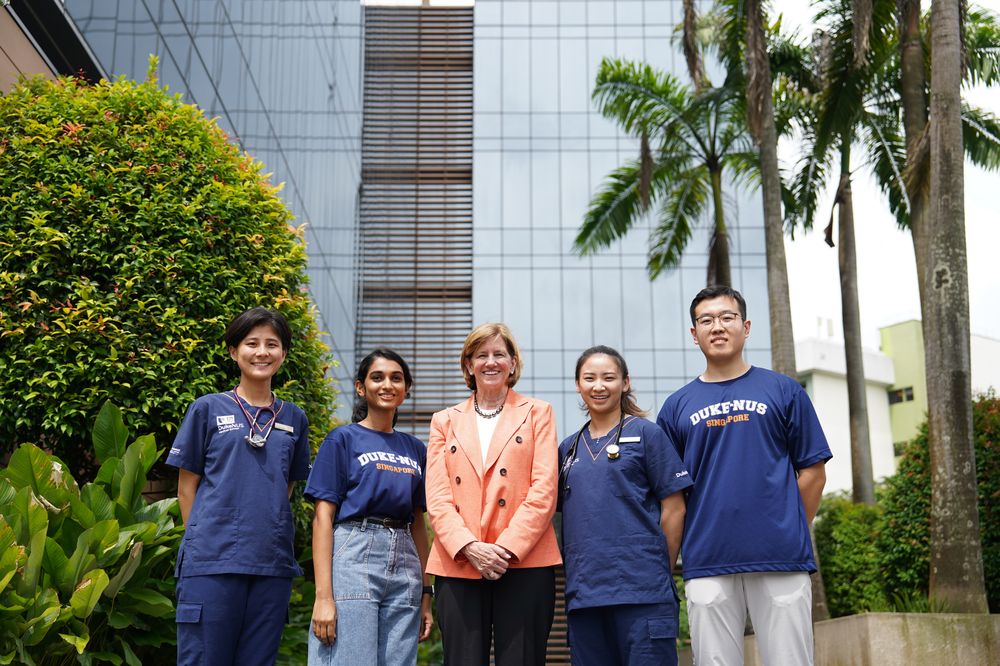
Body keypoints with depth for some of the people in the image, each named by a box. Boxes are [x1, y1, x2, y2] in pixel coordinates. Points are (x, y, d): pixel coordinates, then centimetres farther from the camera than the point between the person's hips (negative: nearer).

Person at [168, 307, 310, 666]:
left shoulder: (294, 419, 13)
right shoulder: (207, 410, 4)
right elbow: (187, 486, 6)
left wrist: (267, 534, 6)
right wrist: (203, 539, 0)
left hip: (273, 564, 3)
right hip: (211, 563, -3)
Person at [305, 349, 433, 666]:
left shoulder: (415, 449, 16)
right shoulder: (342, 439, 2)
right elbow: (323, 517, -4)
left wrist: (425, 592, 13)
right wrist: (323, 596, -13)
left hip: (404, 565, 5)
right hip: (353, 557, -5)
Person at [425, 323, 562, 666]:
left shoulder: (537, 413, 12)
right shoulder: (445, 421, 17)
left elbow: (543, 490, 0)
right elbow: (437, 497, 6)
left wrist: (507, 548, -11)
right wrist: (469, 547, -11)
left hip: (524, 563, -1)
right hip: (458, 564, 2)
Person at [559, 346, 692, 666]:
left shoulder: (646, 434, 2)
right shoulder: (569, 447, 15)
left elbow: (673, 509, -1)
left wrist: (661, 573, -1)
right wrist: (576, 573, 10)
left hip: (641, 591, -4)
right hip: (583, 593, 5)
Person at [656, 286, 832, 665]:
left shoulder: (782, 391, 7)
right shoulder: (678, 406, 12)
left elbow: (813, 471, 7)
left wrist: (790, 536, 3)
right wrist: (679, 555, 3)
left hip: (781, 562, -1)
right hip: (707, 564, 2)